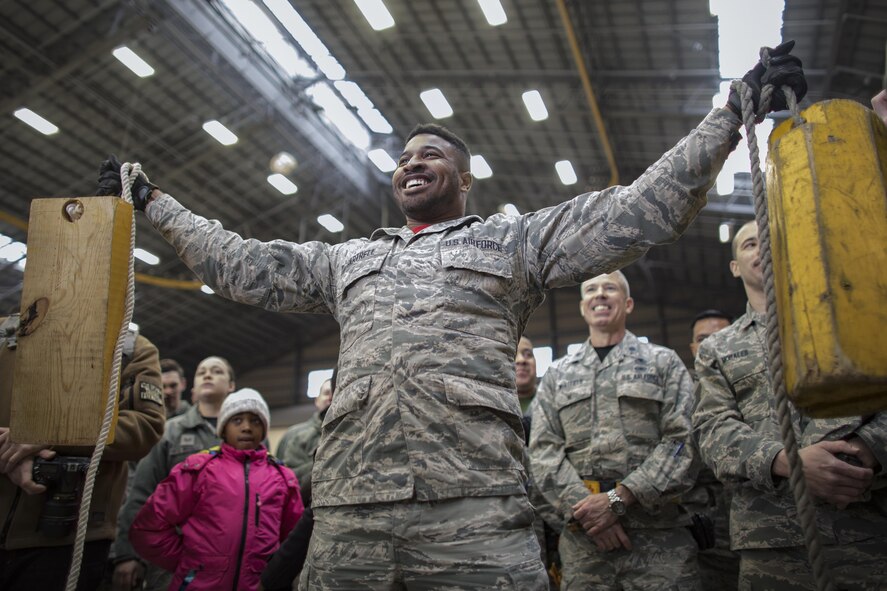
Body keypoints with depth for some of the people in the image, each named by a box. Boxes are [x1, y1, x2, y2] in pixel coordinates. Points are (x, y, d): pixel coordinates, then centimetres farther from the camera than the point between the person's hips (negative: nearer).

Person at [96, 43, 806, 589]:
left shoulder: (515, 241, 14)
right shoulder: (346, 259, 26)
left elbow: (642, 211, 8)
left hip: (475, 507, -3)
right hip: (349, 510, 4)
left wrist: (732, 114, 4)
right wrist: (154, 201, 28)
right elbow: (240, 265, 27)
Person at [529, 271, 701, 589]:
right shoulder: (557, 375, 15)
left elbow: (683, 441, -2)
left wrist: (619, 498, -11)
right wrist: (583, 507, -10)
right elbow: (543, 450, 5)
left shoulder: (664, 362, 9)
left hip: (658, 530, -1)